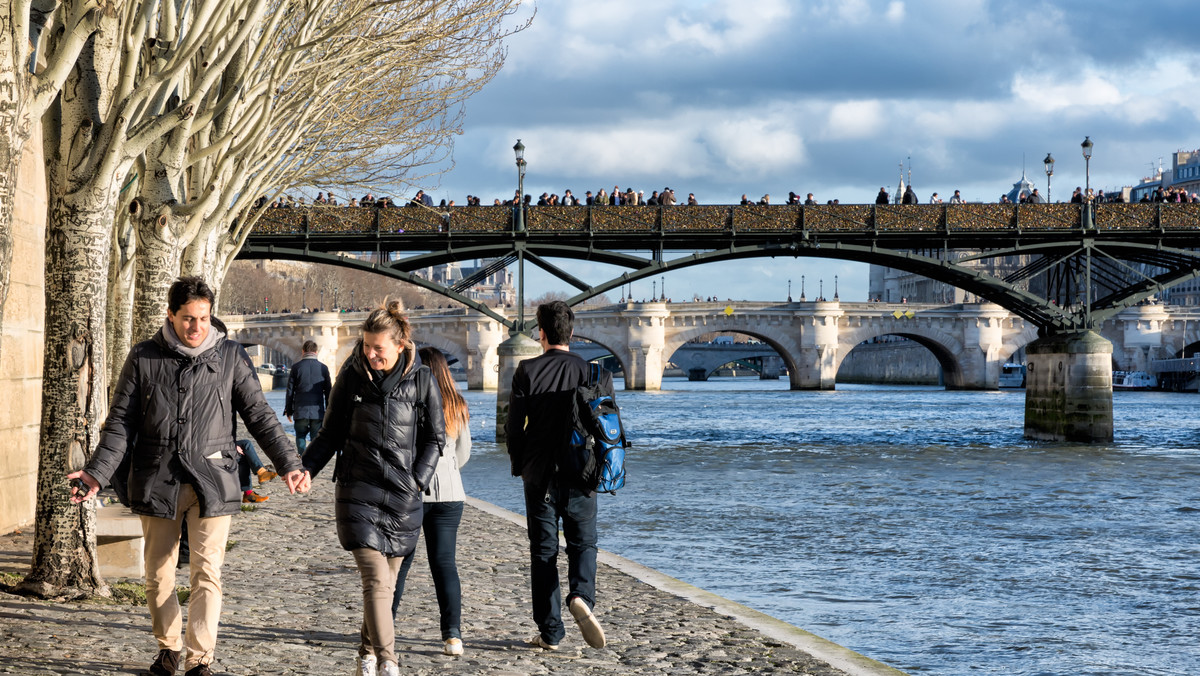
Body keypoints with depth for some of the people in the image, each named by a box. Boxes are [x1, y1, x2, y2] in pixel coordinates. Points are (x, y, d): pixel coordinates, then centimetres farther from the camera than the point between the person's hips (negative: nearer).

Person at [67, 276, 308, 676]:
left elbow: (259, 416, 6)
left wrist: (288, 464, -4)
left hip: (211, 481, -1)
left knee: (207, 574, -7)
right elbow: (121, 423, 4)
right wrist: (98, 473, -7)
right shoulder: (144, 359, 3)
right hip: (157, 480, 1)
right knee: (158, 575, 8)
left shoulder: (231, 357, 3)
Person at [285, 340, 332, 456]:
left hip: (300, 411, 0)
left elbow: (290, 391, 2)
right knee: (316, 439, 7)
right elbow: (328, 392, 6)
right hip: (318, 412, 1)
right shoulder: (323, 368, 1)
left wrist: (288, 410, 12)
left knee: (300, 436, 15)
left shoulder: (296, 367, -1)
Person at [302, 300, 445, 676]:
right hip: (358, 490, -1)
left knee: (386, 582, 9)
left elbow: (435, 437, 7)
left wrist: (418, 480, -4)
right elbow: (332, 433, 7)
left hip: (403, 494, 1)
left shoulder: (421, 380, -1)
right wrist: (307, 468, -7)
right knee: (375, 580, -12)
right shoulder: (351, 376, 0)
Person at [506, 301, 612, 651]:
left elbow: (514, 426, -4)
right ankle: (581, 597, -17)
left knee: (543, 551, 6)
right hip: (581, 477, 1)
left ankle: (550, 632, 7)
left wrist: (519, 466, 11)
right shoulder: (594, 373, -1)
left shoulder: (527, 371, -5)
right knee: (583, 543, 13)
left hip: (540, 476, -1)